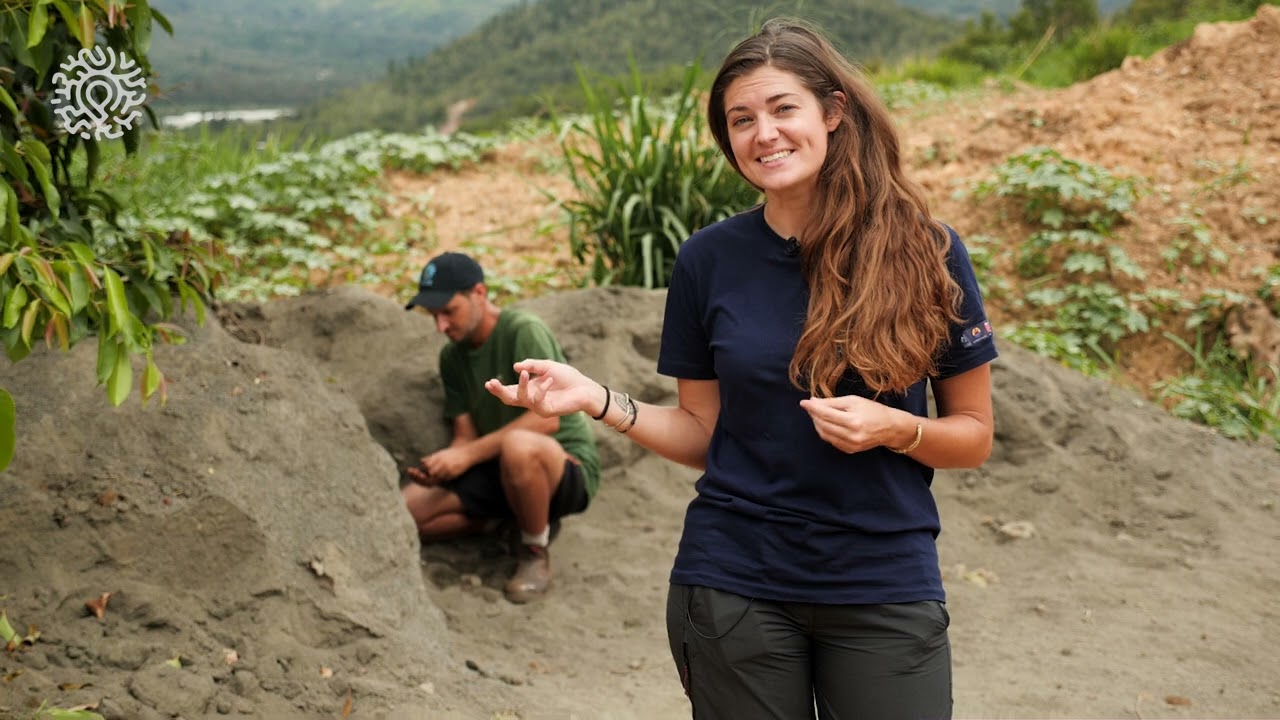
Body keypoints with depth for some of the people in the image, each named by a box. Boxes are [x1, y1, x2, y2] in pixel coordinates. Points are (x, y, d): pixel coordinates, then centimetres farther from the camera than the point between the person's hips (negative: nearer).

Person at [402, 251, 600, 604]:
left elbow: (547, 417, -24)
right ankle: (505, 519, 7)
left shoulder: (523, 331, -15)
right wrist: (441, 465, -18)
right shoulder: (452, 357, 8)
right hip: (498, 469, 7)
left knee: (518, 446, -43)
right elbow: (466, 436, 6)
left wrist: (469, 455, -26)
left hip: (566, 463, -7)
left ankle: (535, 555, -16)